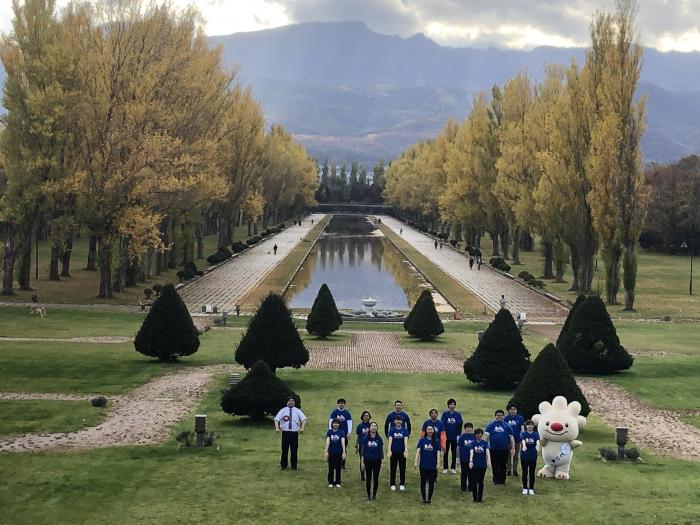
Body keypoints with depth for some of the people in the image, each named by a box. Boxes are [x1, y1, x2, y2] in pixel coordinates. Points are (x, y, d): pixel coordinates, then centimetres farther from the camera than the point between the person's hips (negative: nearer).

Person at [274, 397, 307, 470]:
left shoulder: (297, 411, 6)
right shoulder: (283, 410, 4)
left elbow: (304, 419, -5)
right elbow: (276, 419, -5)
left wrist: (302, 428, -23)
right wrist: (277, 427, -23)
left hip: (294, 433, 0)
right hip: (285, 432, 0)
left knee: (294, 450, 4)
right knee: (284, 449, 5)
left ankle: (294, 466, 16)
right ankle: (283, 465, 20)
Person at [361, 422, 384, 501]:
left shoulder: (379, 439, -1)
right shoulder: (366, 438, -2)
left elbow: (381, 450, 3)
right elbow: (363, 450, 2)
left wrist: (381, 461, 1)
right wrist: (362, 461, -1)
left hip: (377, 461, 0)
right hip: (368, 460, 0)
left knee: (376, 478, 6)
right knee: (368, 478, 3)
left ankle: (374, 495, 17)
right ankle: (368, 495, 13)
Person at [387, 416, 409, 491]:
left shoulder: (405, 430, 0)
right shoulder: (392, 430, 0)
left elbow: (405, 441, -11)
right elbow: (390, 440, -11)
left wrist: (406, 450, -24)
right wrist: (389, 450, -24)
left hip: (402, 452, 0)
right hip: (394, 452, 0)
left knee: (402, 468, 6)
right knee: (393, 469, 5)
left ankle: (402, 484, 16)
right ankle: (392, 484, 15)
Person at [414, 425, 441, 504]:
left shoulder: (436, 441, -1)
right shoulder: (422, 440, -1)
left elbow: (438, 452, -6)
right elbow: (418, 450, -8)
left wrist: (438, 463, -16)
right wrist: (416, 461, -18)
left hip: (432, 465, 0)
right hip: (423, 465, 0)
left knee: (431, 482, 6)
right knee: (423, 482, 7)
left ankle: (429, 498, 18)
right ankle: (424, 498, 18)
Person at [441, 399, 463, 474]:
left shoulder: (458, 414, 1)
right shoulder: (445, 414, -2)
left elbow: (460, 425, 1)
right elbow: (442, 424, -1)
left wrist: (458, 435, -7)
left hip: (455, 437, 1)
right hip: (446, 436, -1)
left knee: (454, 452, 8)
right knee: (445, 452, 6)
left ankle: (453, 468, 17)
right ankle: (445, 468, 14)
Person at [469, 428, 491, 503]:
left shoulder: (485, 443, -2)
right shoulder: (473, 443, -2)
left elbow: (487, 451, -16)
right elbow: (471, 452, -16)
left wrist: (488, 460, -33)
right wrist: (471, 461, -33)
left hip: (483, 465, 0)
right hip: (475, 465, 0)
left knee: (480, 481, 7)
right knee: (474, 481, 3)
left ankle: (480, 497, 15)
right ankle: (474, 497, 13)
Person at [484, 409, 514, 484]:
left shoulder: (506, 425, 6)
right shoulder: (491, 425, 5)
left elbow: (511, 437, 7)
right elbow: (486, 435, -1)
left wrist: (513, 448, 2)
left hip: (504, 449, 0)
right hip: (494, 449, 0)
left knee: (503, 465, 5)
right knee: (495, 465, 5)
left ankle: (502, 480, 14)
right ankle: (496, 480, 14)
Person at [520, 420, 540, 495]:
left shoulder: (536, 434, -1)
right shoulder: (523, 433, -4)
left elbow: (537, 440, -23)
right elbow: (523, 440, -25)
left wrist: (537, 445, -46)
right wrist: (524, 446, -47)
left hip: (533, 456, 0)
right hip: (524, 456, 0)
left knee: (532, 473, 6)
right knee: (525, 472, 6)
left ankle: (531, 489, 15)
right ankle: (525, 488, 16)